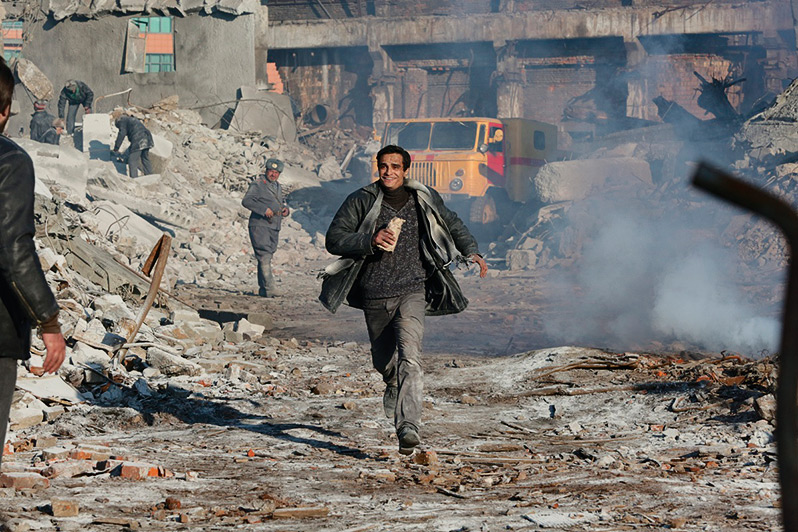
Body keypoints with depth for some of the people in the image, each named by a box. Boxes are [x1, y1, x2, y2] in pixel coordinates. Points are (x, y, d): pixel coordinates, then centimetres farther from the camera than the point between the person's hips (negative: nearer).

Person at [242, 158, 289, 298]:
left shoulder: (278, 187, 21)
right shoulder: (257, 185, -4)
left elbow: (281, 203, 32)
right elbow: (246, 201, -16)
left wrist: (285, 209, 8)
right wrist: (264, 209, -25)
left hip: (274, 228, 8)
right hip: (259, 225, -8)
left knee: (267, 258, 9)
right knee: (264, 257, -15)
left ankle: (262, 290, 13)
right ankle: (270, 288, -22)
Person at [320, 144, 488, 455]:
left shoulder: (425, 200, 2)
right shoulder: (361, 201, -3)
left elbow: (452, 224, 19)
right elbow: (334, 239, -5)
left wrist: (471, 251, 4)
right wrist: (369, 241, -20)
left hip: (412, 291, -1)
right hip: (375, 294, 1)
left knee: (409, 356, -21)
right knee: (384, 360, 16)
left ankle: (408, 427, -29)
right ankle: (393, 386, 54)